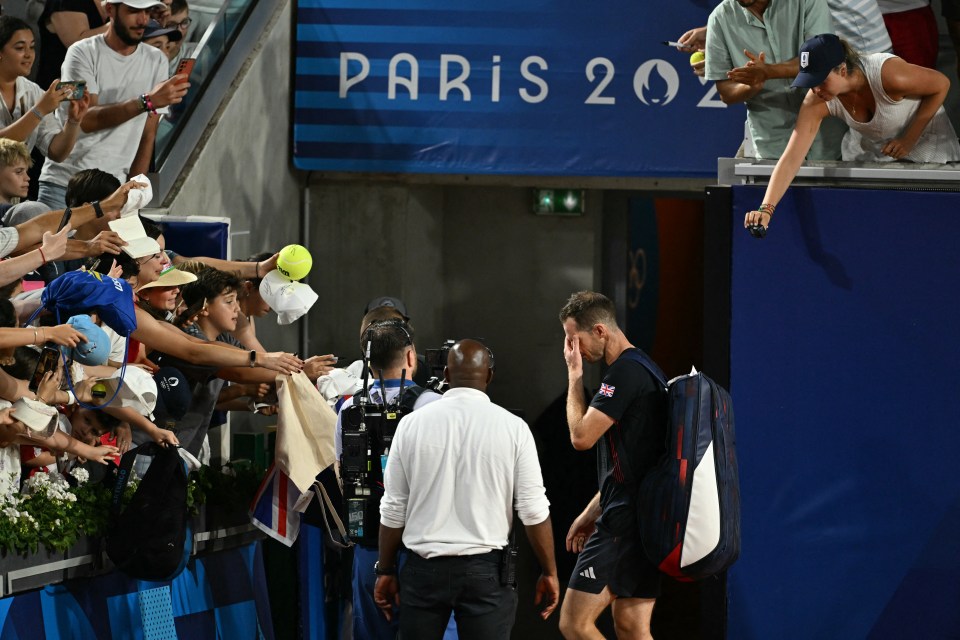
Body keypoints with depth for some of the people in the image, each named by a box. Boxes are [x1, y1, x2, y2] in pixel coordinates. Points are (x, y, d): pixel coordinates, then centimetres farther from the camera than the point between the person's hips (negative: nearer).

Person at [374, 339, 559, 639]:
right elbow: (533, 511, -3)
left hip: (425, 569, 1)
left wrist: (385, 570, 14)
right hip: (486, 569, -1)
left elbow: (393, 509, 4)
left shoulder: (412, 424, 0)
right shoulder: (512, 427, -3)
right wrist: (549, 572, 7)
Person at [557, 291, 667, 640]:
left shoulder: (624, 372, -14)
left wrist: (574, 375, -3)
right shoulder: (645, 370, 19)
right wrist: (591, 513, 25)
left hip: (624, 523, -10)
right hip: (648, 519, 10)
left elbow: (581, 436, -15)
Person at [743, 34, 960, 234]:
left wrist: (909, 139, -22)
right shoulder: (816, 102, -27)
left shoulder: (888, 74, -38)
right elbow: (791, 159, -29)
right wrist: (766, 208, -42)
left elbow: (941, 84, -21)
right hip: (873, 149, 3)